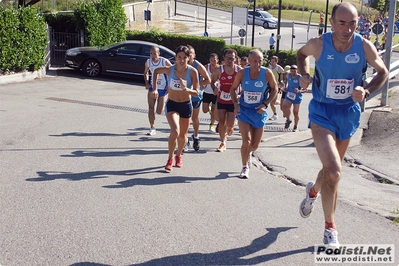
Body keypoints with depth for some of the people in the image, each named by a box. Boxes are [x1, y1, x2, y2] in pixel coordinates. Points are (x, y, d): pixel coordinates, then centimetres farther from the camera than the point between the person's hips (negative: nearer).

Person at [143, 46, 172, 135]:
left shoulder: (165, 62, -16)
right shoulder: (148, 62, -3)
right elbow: (146, 73, 16)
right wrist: (147, 83, 2)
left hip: (163, 89, -3)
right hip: (152, 87, 3)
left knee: (159, 112, 0)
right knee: (151, 109, -4)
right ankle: (152, 128, 10)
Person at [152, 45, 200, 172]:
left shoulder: (192, 71, -17)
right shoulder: (169, 69, -14)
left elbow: (196, 93, -17)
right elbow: (156, 71, 8)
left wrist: (186, 89, -36)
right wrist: (155, 88, 4)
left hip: (186, 105, 1)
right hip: (172, 104, -1)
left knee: (183, 135, 14)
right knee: (175, 131, -22)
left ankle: (178, 156, 43)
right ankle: (170, 159, -2)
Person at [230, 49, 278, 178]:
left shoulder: (267, 73, -15)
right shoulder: (242, 73, -12)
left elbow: (274, 89, -1)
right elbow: (233, 89, 3)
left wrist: (265, 104, -11)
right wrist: (236, 103, -10)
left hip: (259, 111, 1)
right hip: (244, 110, -1)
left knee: (255, 145, 9)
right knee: (246, 140, -14)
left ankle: (248, 153, 45)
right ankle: (245, 168, 5)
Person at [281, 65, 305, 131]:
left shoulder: (300, 78, -17)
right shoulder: (289, 75, -2)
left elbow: (305, 89, -13)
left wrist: (299, 91, -31)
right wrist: (286, 87, 7)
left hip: (297, 97, -3)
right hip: (289, 95, 3)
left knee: (295, 112, 5)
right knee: (284, 106, -22)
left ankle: (295, 126, 27)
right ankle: (288, 119, 5)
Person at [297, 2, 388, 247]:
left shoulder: (365, 47, -14)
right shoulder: (318, 45, -15)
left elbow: (383, 72, 3)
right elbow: (301, 54, 9)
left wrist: (366, 91, -15)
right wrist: (304, 74, -9)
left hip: (349, 113, 3)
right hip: (322, 112, -3)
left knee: (332, 169, 19)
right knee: (334, 171, -18)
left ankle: (313, 191, 54)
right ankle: (330, 227, 1)